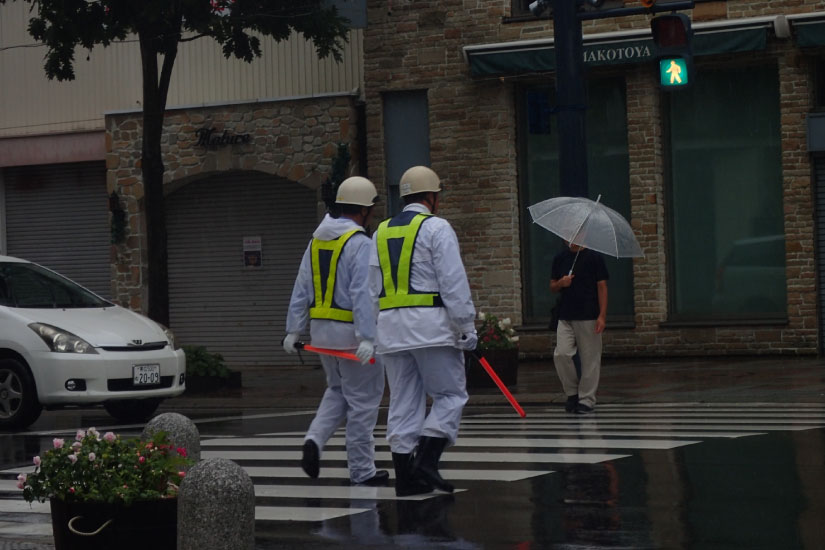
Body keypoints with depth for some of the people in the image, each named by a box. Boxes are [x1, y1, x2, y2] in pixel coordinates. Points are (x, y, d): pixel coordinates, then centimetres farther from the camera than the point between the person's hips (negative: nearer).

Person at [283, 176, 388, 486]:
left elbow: (301, 289, 10)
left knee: (337, 391, 22)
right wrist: (366, 338, -25)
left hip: (322, 330, 7)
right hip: (350, 331, -7)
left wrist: (294, 329, 12)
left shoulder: (317, 240, 10)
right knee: (362, 399, 3)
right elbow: (362, 294, -22)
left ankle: (314, 440, 0)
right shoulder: (360, 244, -14)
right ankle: (362, 470, 7)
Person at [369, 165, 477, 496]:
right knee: (450, 395, 2)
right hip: (431, 325, -6)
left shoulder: (382, 232, 16)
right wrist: (467, 327, -7)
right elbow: (454, 283, -10)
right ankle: (427, 460, -13)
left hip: (391, 326, 6)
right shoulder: (436, 228, -4)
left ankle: (405, 476, 6)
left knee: (403, 403, 7)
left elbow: (372, 289, 15)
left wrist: (374, 333, 17)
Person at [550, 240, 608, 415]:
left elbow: (602, 287, -3)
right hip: (565, 317, 3)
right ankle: (572, 392, 10)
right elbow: (552, 286, 17)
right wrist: (560, 284, -8)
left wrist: (602, 316, -11)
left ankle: (587, 399, 9)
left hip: (588, 318, -3)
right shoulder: (560, 258, 9)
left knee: (590, 358, 0)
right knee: (561, 354, -9)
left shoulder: (593, 257, -3)